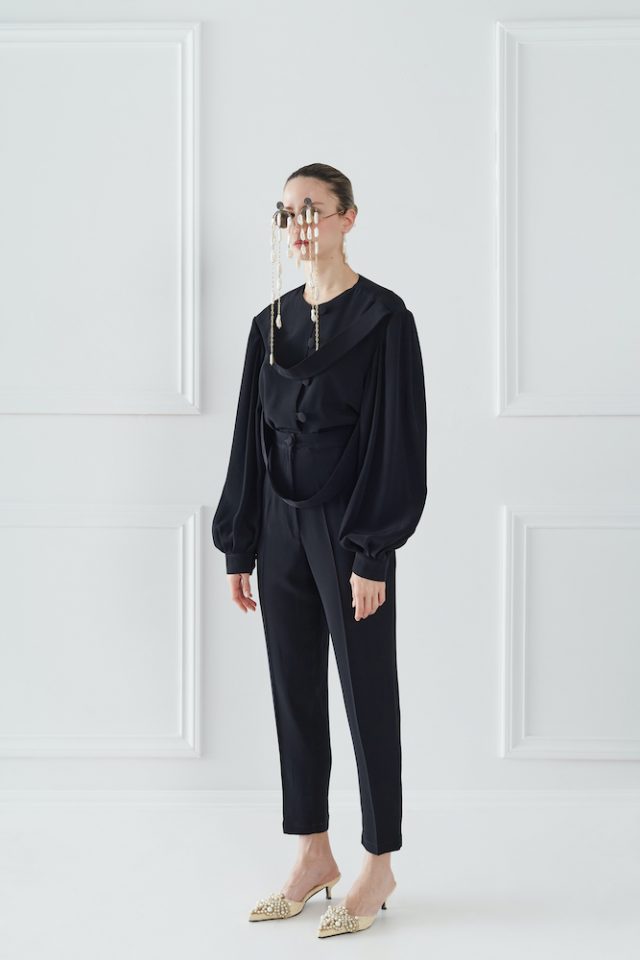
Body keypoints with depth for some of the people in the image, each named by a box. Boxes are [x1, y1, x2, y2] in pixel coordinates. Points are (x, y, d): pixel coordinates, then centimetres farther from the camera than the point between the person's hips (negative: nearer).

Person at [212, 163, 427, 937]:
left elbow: (396, 439, -12)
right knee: (294, 692, 10)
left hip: (348, 526, -6)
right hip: (280, 525, 6)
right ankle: (313, 856, 23)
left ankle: (379, 864, 16)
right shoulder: (270, 324, 9)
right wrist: (238, 547, 9)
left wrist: (373, 555, -16)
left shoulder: (382, 317, -8)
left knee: (367, 693, 3)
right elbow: (250, 438, 11)